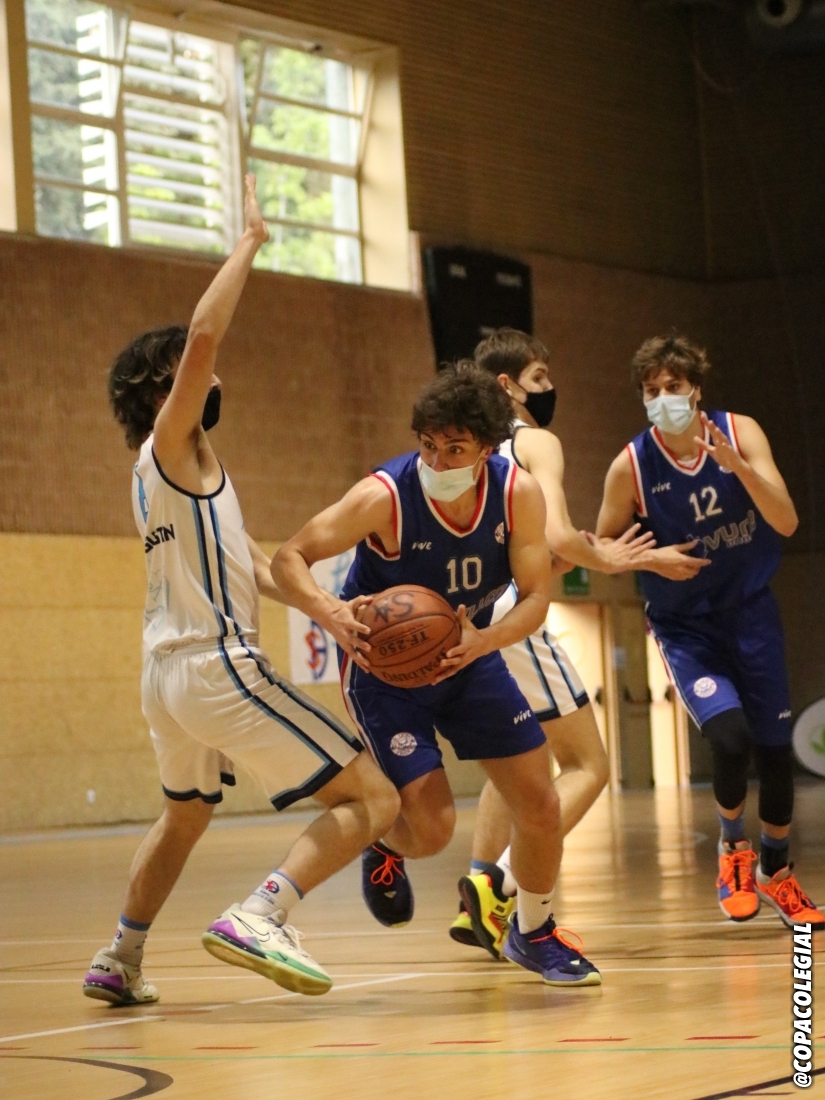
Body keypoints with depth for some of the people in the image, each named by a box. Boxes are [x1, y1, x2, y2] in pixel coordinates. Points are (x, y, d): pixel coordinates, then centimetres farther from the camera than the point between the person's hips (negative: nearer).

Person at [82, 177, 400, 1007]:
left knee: (184, 817, 32)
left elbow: (249, 569, 18)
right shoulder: (173, 445, -7)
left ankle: (119, 962, 37)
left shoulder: (165, 472, 19)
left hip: (168, 674, 10)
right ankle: (259, 918, -27)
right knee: (372, 800, -11)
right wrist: (248, 242, -17)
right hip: (218, 667, -10)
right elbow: (202, 339, -24)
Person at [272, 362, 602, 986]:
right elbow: (289, 560, -24)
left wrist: (483, 641, -35)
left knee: (540, 805, 2)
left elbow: (536, 597, -15)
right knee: (432, 826, -16)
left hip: (469, 656, 4)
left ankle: (534, 934, 29)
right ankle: (387, 850, 24)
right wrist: (332, 614, -44)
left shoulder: (519, 494, -18)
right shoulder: (385, 497, -28)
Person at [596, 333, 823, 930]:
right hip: (685, 627, -2)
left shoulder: (740, 433, -12)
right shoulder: (631, 467, -15)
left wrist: (734, 463, -32)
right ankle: (733, 846, 7)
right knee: (729, 736, -23)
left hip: (751, 611, 2)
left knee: (776, 748, 7)